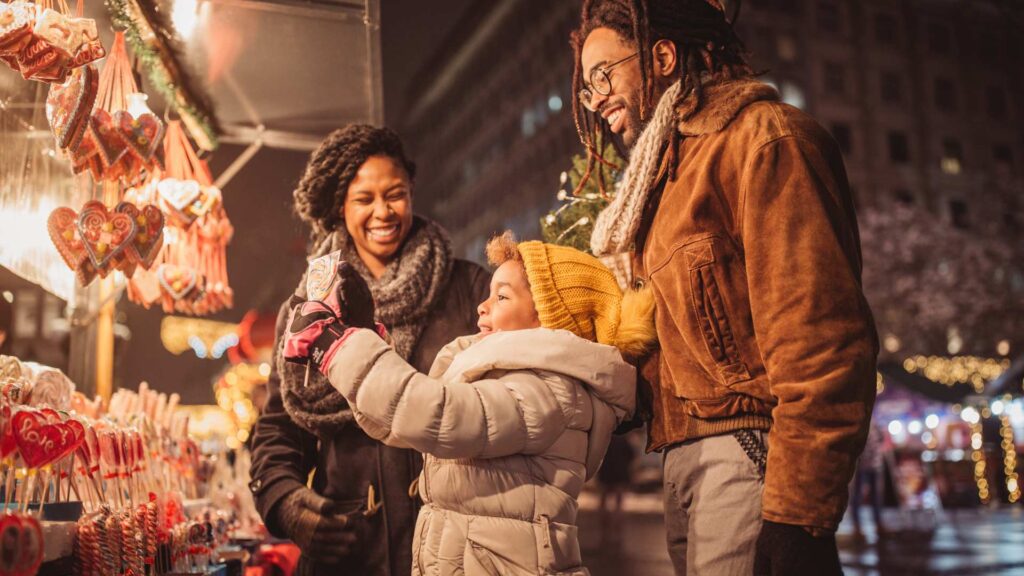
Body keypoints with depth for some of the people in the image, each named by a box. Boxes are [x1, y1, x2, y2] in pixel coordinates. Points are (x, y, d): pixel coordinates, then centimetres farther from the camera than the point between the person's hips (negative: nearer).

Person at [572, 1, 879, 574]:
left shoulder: (761, 135, -7)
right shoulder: (669, 167, 21)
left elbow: (820, 333, -17)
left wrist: (798, 512, -20)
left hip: (748, 448, -8)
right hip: (687, 454, 8)